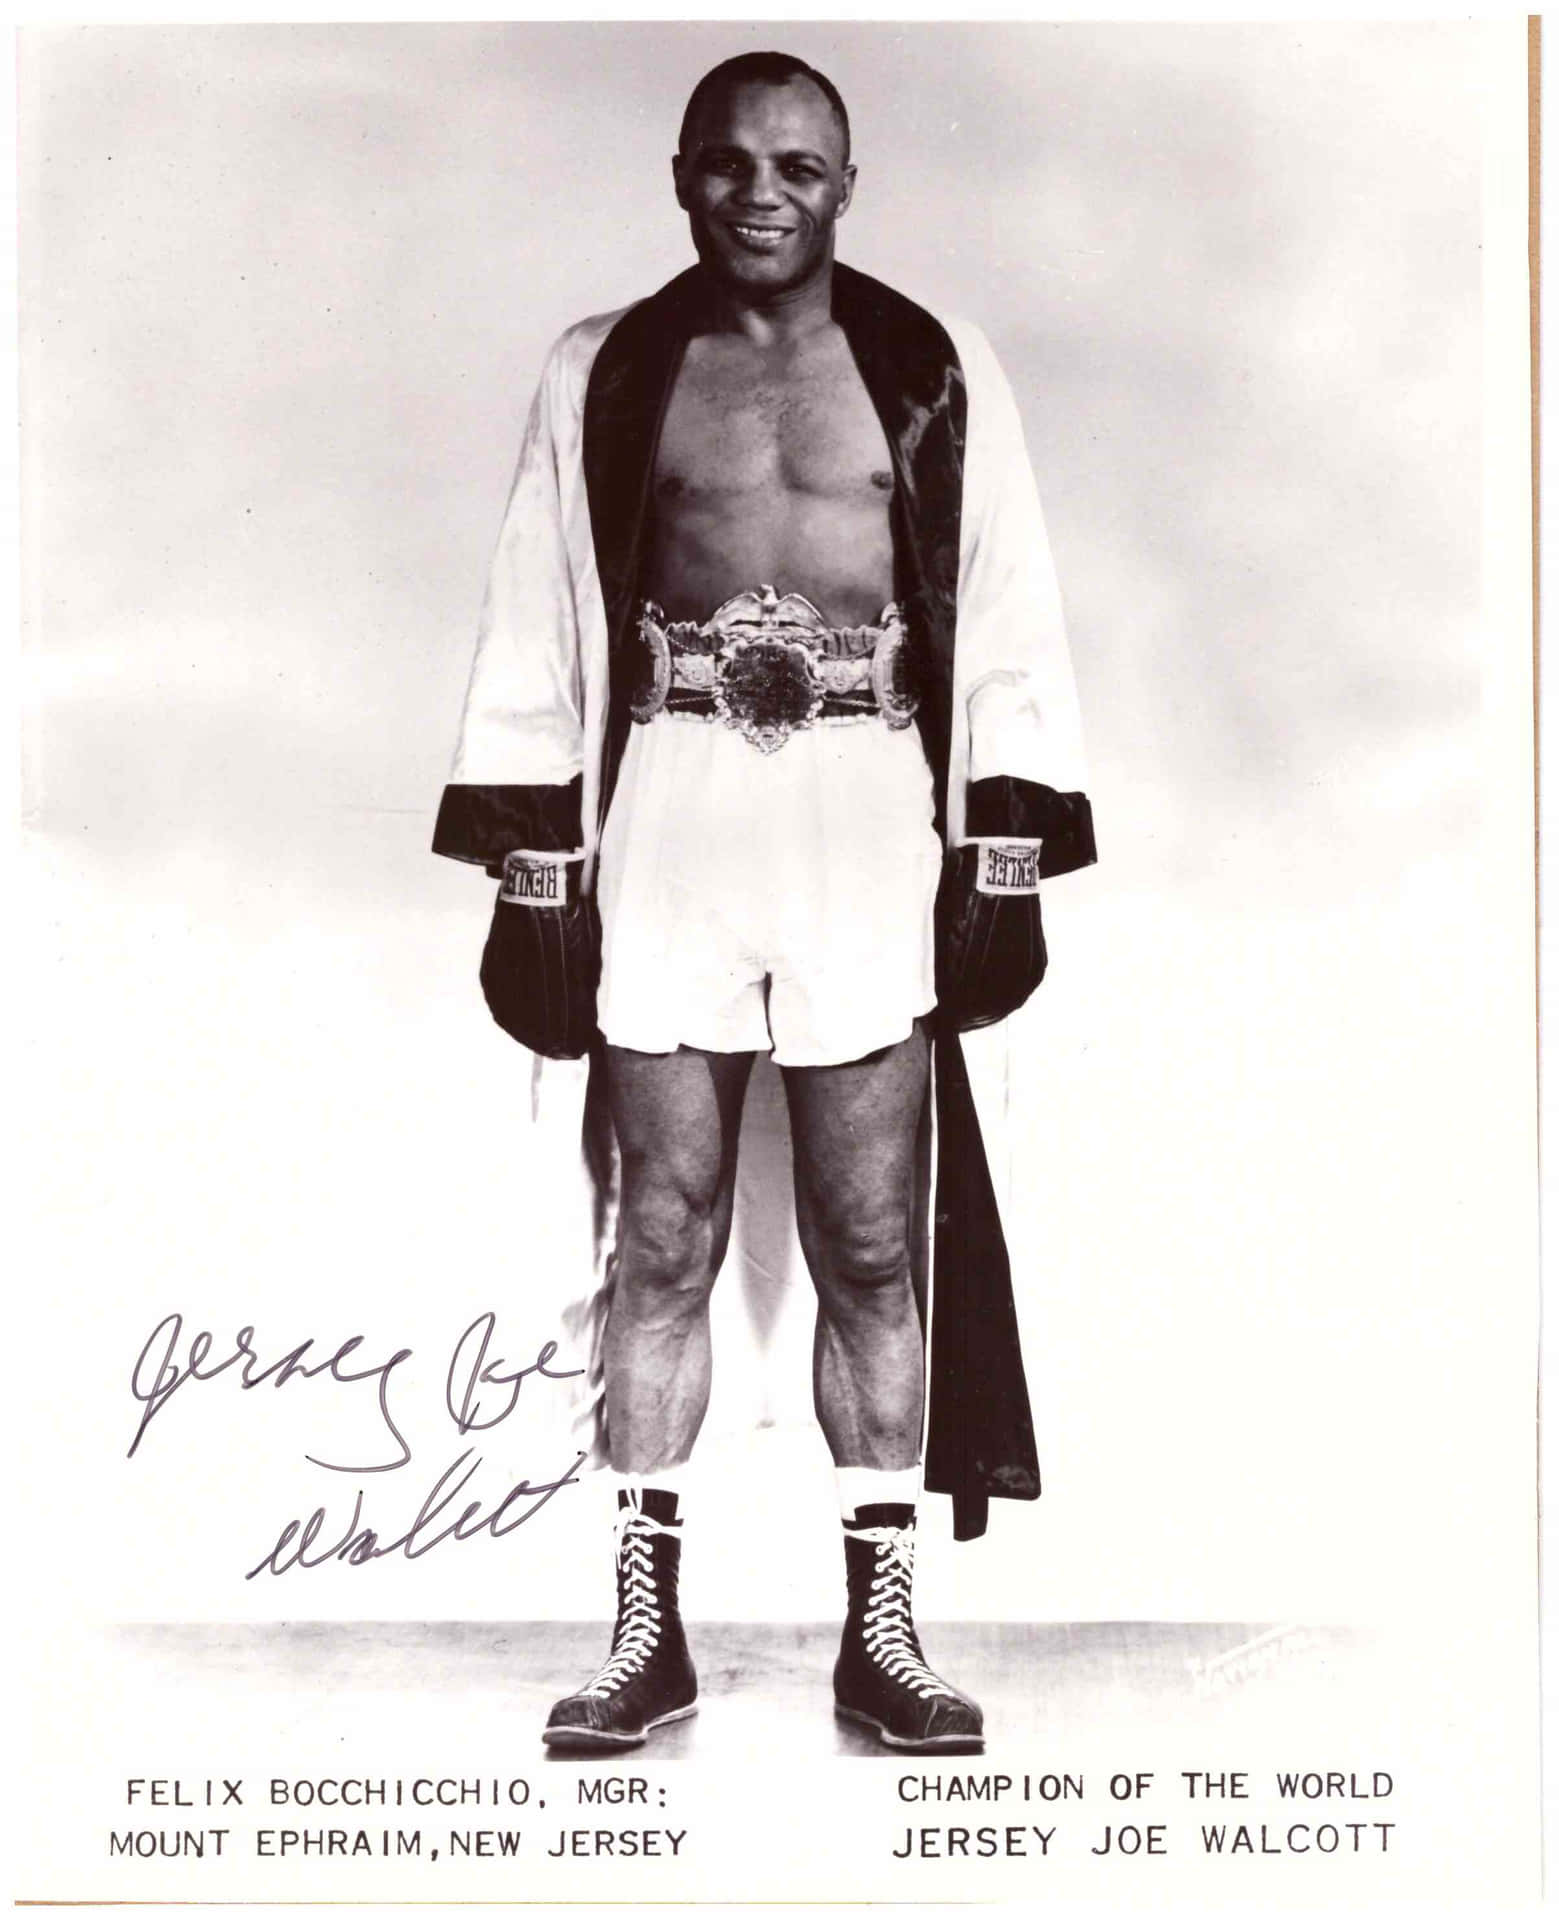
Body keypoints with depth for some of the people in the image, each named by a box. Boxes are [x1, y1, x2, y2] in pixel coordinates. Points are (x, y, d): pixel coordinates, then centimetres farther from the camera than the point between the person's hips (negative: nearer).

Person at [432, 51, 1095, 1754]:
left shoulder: (936, 373, 10)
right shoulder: (600, 373, 10)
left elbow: (1004, 623, 7)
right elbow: (541, 624, 8)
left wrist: (1007, 858, 0)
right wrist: (536, 862, 3)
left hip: (873, 816, 0)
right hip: (666, 813, 0)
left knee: (874, 1245, 3)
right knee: (664, 1237, 3)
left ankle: (880, 1634, 13)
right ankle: (647, 1630, 13)